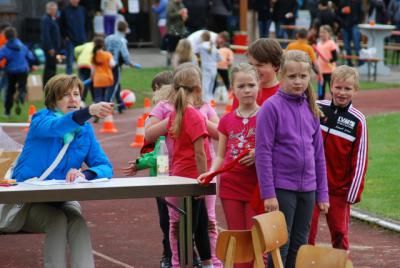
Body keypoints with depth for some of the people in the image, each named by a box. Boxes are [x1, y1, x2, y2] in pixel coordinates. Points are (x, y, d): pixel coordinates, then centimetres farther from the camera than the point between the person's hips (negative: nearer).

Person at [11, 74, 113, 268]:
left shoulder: (85, 130, 4)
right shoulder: (41, 119, -9)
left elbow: (105, 168, -4)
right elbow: (56, 126, -35)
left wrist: (85, 174, -28)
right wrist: (90, 111, -54)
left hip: (62, 201, 3)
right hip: (28, 199, -3)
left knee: (78, 222, -29)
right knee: (57, 221, -32)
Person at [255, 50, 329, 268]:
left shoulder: (311, 109, 8)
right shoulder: (271, 107, -8)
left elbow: (318, 153, 12)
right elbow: (263, 152, -11)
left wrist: (322, 192, 10)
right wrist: (268, 193, -14)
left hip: (307, 189, 5)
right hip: (282, 188, -5)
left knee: (300, 245, 11)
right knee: (280, 245, -1)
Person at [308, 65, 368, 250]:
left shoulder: (358, 121, -5)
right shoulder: (316, 108, -3)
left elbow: (360, 160, -3)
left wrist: (354, 192, -5)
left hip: (339, 188, -1)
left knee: (340, 233, 6)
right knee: (306, 233, 4)